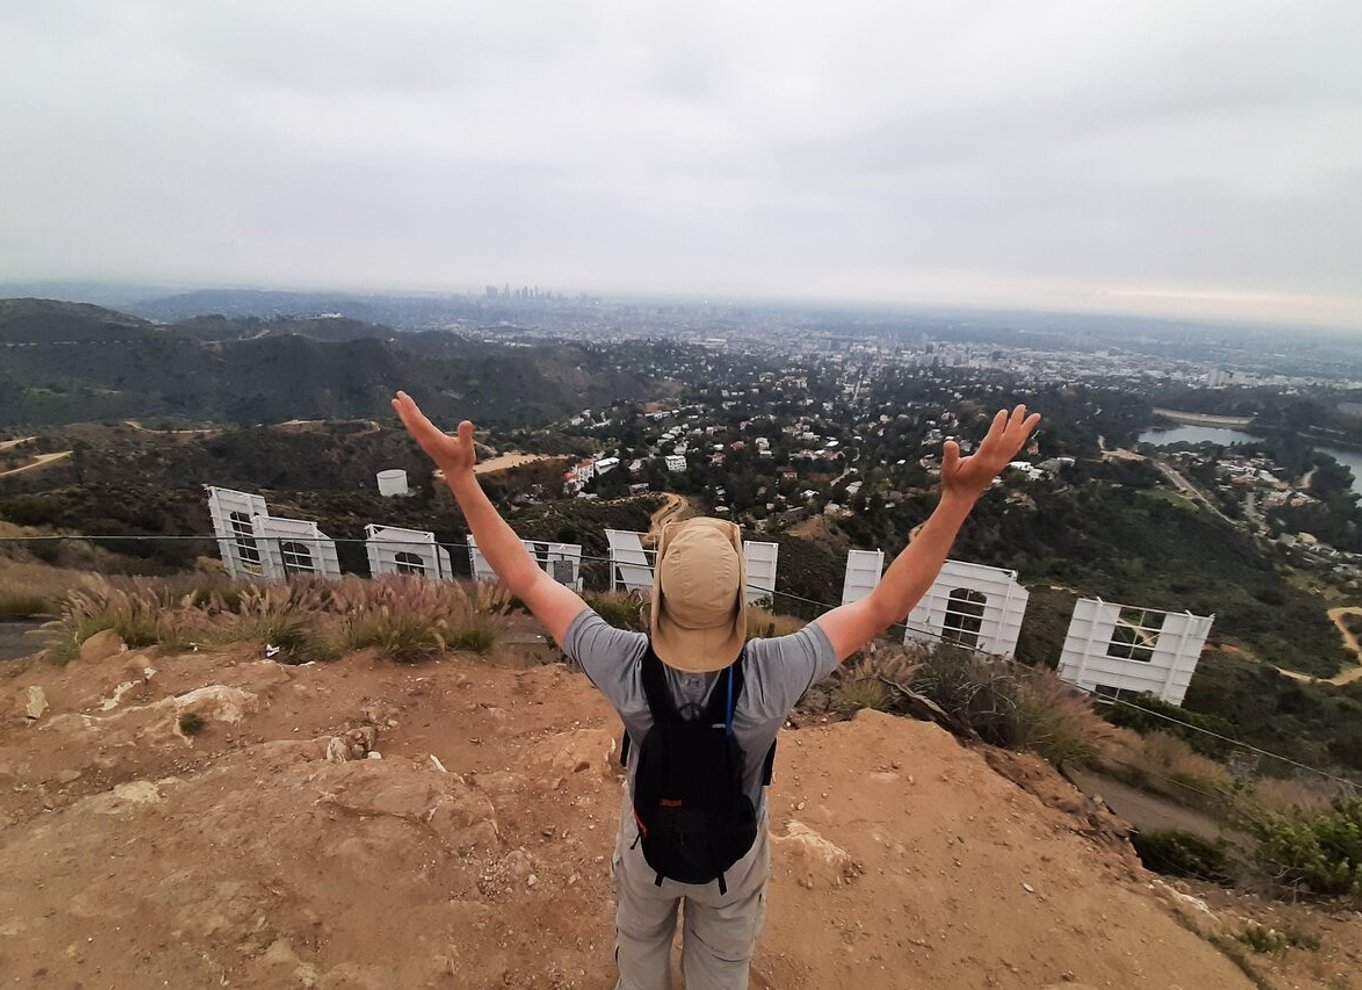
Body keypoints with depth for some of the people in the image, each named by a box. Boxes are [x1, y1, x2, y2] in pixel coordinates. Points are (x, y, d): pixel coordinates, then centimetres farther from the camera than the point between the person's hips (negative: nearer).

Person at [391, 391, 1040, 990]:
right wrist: (961, 493, -35)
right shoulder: (770, 675, -40)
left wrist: (459, 473, -27)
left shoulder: (624, 668, -37)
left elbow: (525, 580, -29)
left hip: (649, 840, 1)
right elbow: (887, 604, -32)